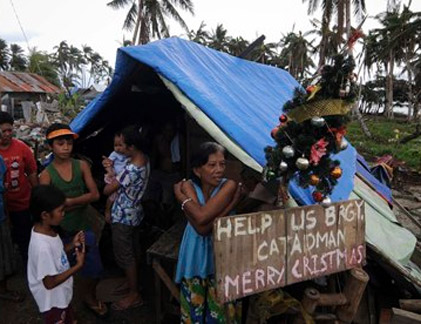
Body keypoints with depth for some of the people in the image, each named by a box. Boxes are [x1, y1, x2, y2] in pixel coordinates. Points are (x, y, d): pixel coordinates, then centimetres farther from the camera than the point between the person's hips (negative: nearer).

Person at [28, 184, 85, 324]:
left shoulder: (45, 230, -8)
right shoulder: (42, 246, -35)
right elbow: (50, 282, -27)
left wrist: (72, 245, -6)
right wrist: (78, 265, -24)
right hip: (52, 302, -8)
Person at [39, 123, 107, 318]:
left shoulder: (82, 166, -4)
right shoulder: (46, 174, -11)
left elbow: (95, 194, -8)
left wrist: (68, 201, -16)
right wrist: (80, 201, -15)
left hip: (83, 227, 2)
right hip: (60, 231, -2)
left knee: (94, 268, 11)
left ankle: (89, 298, 40)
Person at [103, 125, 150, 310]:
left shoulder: (131, 169, -32)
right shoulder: (144, 160, -3)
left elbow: (107, 190, -19)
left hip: (122, 218, -9)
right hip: (135, 214, 9)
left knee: (125, 256, 7)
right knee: (134, 251, 23)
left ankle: (134, 295, 22)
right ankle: (134, 282, 43)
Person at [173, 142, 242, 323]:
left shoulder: (229, 186, -14)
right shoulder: (188, 186, -10)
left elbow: (202, 217, -28)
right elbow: (201, 228, -24)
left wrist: (180, 195, -18)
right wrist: (231, 203, -28)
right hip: (196, 255, 2)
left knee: (221, 307, 11)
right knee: (194, 306, 17)